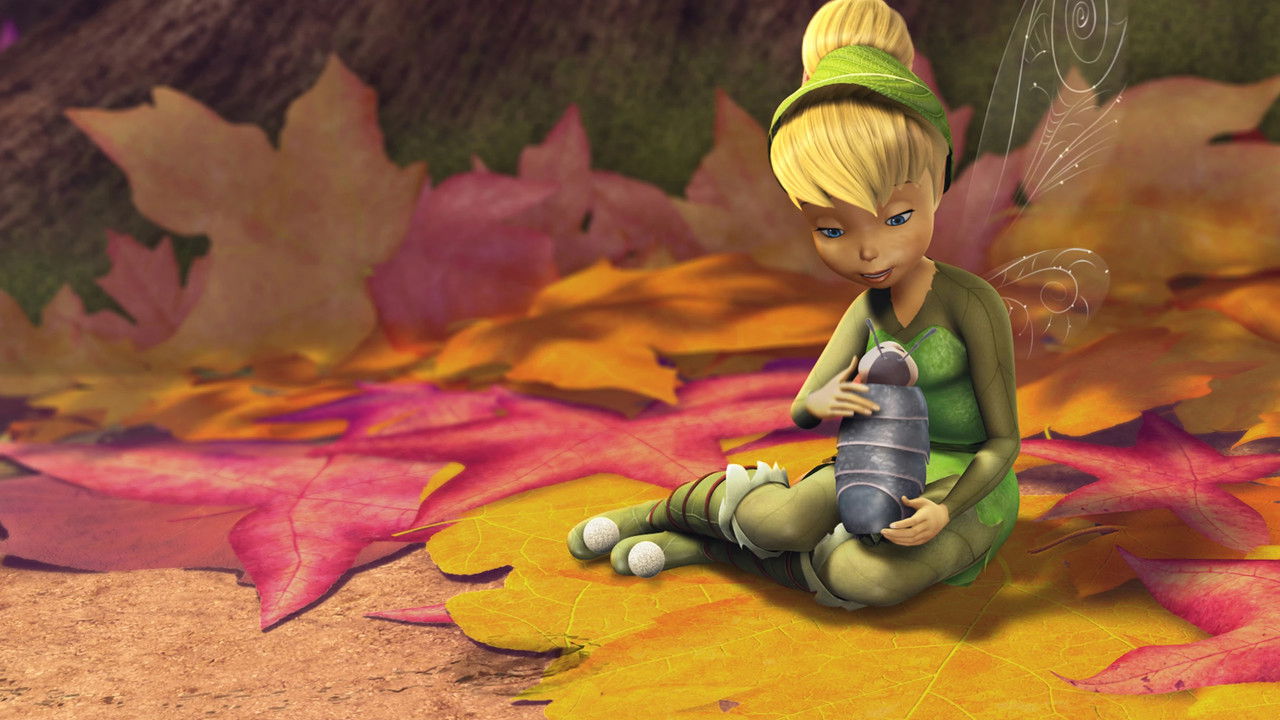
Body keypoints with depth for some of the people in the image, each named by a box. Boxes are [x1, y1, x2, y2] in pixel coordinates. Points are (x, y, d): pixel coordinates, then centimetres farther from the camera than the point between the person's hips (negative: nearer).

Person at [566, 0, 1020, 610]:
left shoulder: (971, 303, -17)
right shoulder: (866, 310, -1)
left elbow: (1003, 440, -12)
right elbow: (800, 409, 4)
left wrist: (945, 509, -29)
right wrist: (819, 402, -22)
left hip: (966, 488, -3)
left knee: (874, 578, -34)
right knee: (785, 519, -29)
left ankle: (715, 543, -13)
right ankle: (664, 509, -1)